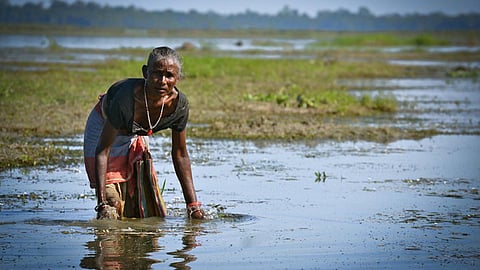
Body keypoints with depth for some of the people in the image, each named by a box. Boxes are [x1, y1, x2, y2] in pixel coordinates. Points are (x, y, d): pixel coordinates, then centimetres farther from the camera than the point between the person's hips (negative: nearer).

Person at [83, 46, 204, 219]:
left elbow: (180, 155, -11)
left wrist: (193, 206, -10)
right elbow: (103, 151, -36)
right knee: (112, 210, -11)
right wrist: (102, 204, -41)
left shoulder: (178, 103, -27)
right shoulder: (127, 98, -42)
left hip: (137, 136, 5)